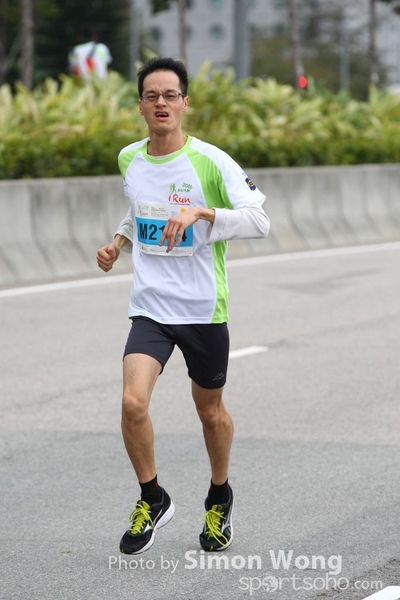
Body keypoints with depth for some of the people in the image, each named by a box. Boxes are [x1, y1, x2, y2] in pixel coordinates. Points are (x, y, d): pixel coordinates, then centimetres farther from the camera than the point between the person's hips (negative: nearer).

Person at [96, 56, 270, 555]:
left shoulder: (210, 161, -12)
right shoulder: (129, 159, 4)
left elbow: (258, 220, -20)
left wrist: (202, 213, -33)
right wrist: (119, 241, 7)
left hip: (203, 309, -2)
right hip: (149, 307, 3)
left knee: (210, 411, 13)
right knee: (133, 402, -17)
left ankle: (219, 499, 39)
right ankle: (152, 499, 6)